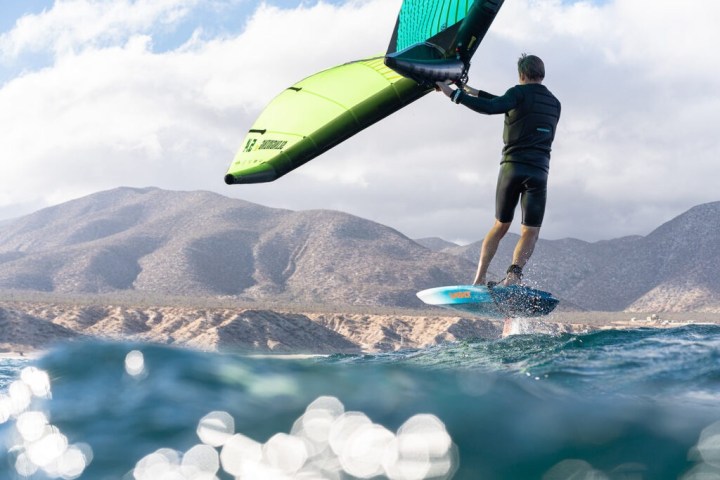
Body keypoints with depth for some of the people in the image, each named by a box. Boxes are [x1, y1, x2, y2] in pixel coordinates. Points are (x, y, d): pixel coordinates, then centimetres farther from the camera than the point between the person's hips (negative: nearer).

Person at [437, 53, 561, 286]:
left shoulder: (521, 93, 0)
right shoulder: (555, 104, 18)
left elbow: (491, 108, -18)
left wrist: (454, 94, -14)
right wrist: (478, 93, 27)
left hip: (512, 166, -1)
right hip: (539, 172, 1)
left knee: (500, 226, 14)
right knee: (530, 232, 2)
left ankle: (479, 278, 9)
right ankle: (514, 272, -23)